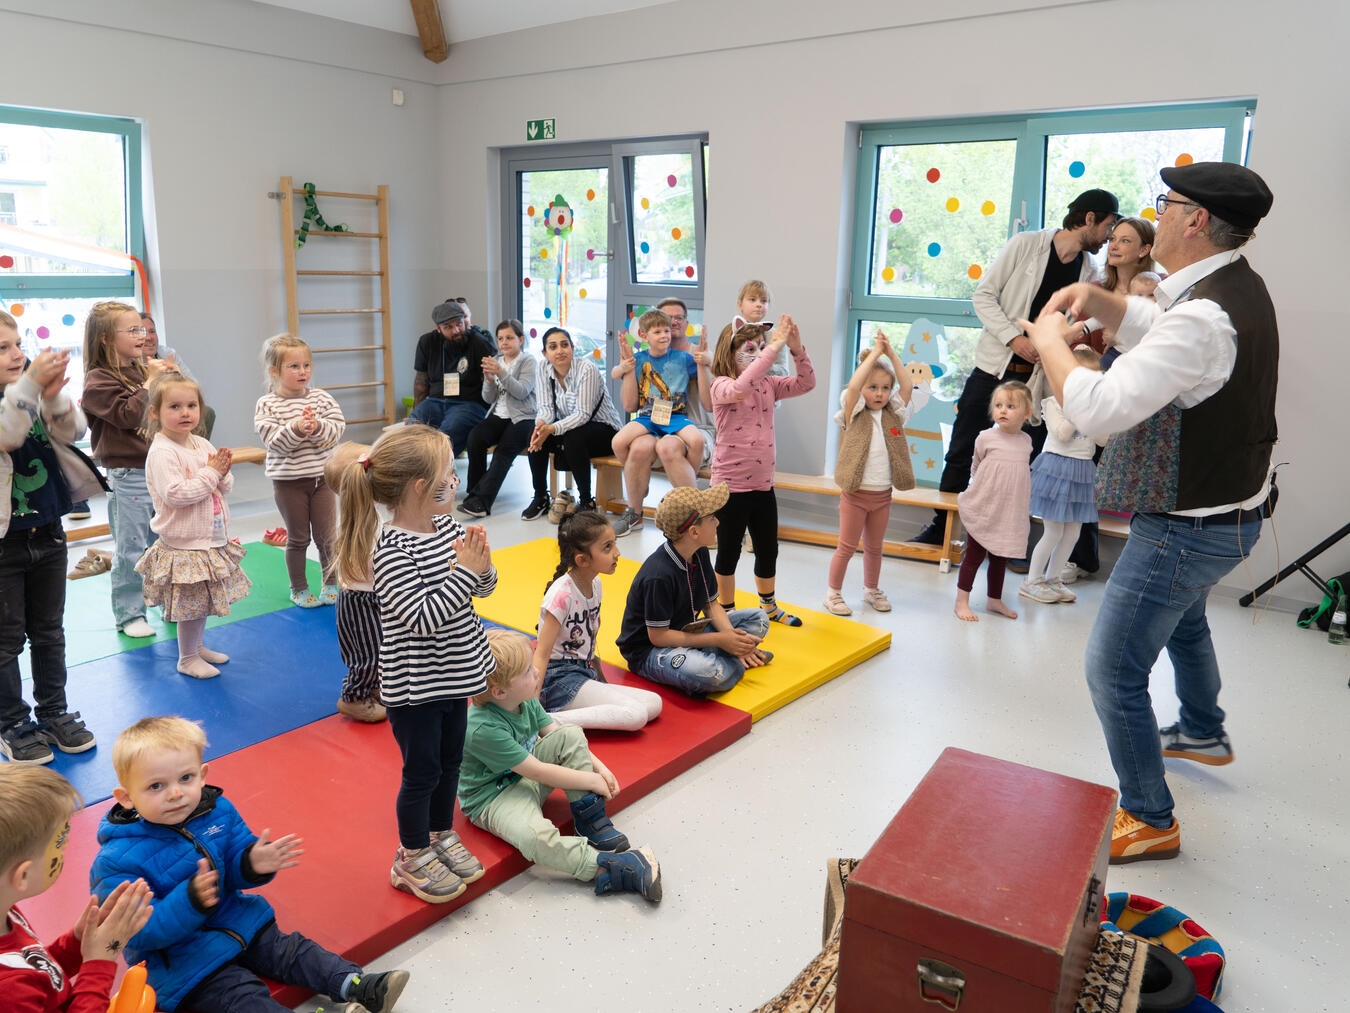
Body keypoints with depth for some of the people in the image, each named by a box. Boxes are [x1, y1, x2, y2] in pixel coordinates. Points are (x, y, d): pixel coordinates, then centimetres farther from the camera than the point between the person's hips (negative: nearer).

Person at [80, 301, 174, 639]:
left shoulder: (141, 370, 11)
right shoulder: (99, 380, -9)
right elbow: (129, 415, -21)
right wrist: (150, 382, -14)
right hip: (128, 476, -6)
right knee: (131, 549, 1)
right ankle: (129, 614, 13)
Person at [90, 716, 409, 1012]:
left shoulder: (217, 810, -6)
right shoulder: (118, 860, -22)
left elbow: (233, 872, 4)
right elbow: (138, 934, -24)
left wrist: (253, 863, -21)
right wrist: (190, 901, -40)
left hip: (235, 920, 7)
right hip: (178, 957, -6)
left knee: (289, 950, 1)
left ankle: (356, 985, 3)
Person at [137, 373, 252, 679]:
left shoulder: (202, 445, 6)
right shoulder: (161, 452, -18)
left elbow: (224, 488, 12)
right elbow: (174, 494, -28)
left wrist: (223, 475, -10)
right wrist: (210, 473, -22)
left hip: (212, 539, 8)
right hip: (183, 544, -8)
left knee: (204, 600, 20)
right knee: (192, 603, 3)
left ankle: (197, 646, 38)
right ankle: (187, 658, 20)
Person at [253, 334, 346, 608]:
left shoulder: (322, 397, 0)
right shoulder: (267, 405, -8)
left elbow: (338, 429, -9)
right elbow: (273, 441, -17)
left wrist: (318, 427, -28)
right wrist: (296, 429, -32)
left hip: (321, 476, 2)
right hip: (288, 480, -2)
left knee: (327, 536, 9)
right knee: (298, 538, 9)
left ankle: (331, 585, 25)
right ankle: (299, 589, 24)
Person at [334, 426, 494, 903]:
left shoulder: (448, 526, -1)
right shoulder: (392, 550, -25)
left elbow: (483, 588, 6)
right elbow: (421, 618, -30)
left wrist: (481, 565, -16)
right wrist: (465, 570, -30)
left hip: (452, 675, 8)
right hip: (413, 686, -8)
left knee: (450, 759, 21)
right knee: (422, 771, 8)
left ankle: (442, 836, 42)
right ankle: (412, 859, 29)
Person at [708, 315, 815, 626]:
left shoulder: (768, 384, 6)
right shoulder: (722, 386, -14)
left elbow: (806, 383, -2)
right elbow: (741, 388, -37)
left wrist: (797, 348, -18)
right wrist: (775, 346, -37)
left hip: (763, 484, 6)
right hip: (730, 486, -6)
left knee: (768, 550, 18)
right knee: (729, 551, 10)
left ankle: (768, 606, 38)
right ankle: (726, 611, 27)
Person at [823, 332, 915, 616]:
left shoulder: (893, 415, 5)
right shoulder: (854, 414, -6)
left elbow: (908, 386, -6)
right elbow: (853, 385, -22)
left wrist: (891, 353, -8)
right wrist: (874, 353, -16)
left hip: (883, 494, 4)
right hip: (855, 493, -4)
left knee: (874, 547, 17)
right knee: (846, 547, 4)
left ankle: (872, 590, 33)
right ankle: (833, 593, 16)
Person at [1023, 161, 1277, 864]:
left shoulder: (1203, 319, -31)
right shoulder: (1238, 284, 2)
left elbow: (1100, 408, -34)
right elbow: (1154, 329, 18)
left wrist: (1049, 341, -18)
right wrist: (1098, 301, 0)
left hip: (1186, 528, -11)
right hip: (1227, 508, 11)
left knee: (1114, 670, -1)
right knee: (1183, 620, 35)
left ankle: (1149, 820, 16)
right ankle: (1202, 733, 60)